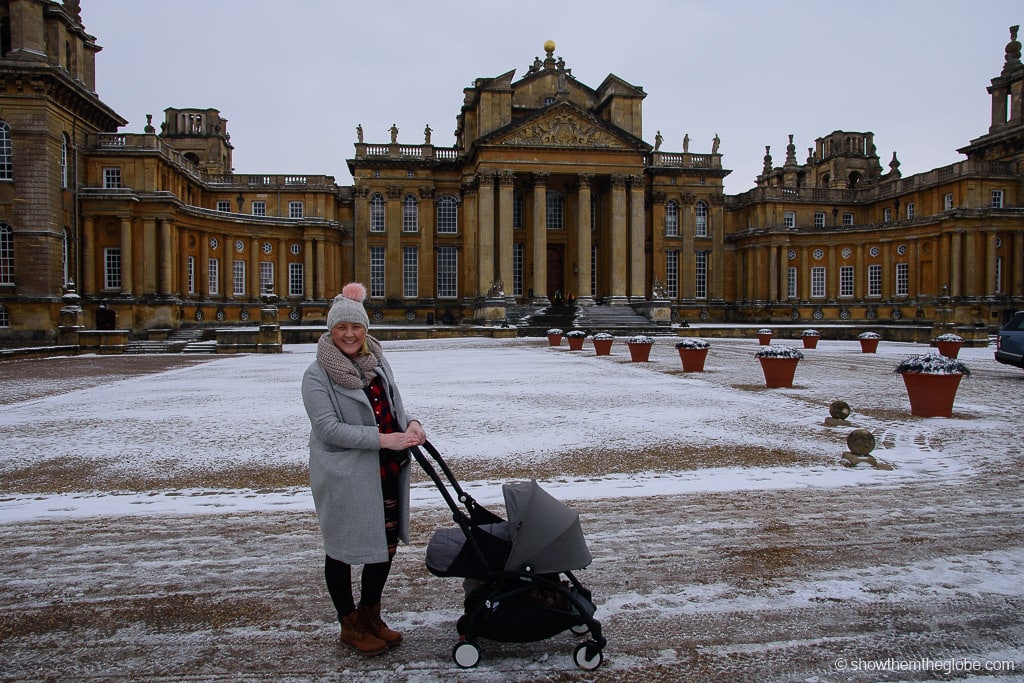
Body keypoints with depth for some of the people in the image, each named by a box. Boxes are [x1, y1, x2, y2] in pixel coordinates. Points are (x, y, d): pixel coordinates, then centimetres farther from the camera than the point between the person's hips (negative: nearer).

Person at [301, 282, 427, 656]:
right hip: (343, 477, -6)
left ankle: (371, 615, 37)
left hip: (387, 472, 6)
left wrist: (410, 424, -8)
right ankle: (350, 625, 29)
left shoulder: (377, 363, 8)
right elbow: (328, 428, -21)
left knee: (386, 544, 15)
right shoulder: (317, 375, -12)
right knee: (342, 548, 9)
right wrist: (384, 439, -26)